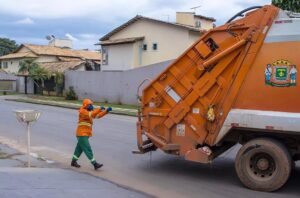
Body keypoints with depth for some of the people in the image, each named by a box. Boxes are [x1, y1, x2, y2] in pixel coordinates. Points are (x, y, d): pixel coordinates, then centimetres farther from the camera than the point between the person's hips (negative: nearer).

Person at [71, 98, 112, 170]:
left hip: (85, 134, 10)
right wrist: (99, 109, -30)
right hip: (82, 134, -10)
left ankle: (73, 162, 30)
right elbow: (91, 115, -31)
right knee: (88, 149, -10)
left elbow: (98, 115, 9)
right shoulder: (82, 111, -12)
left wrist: (107, 110, -4)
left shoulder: (89, 112, 15)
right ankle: (95, 164, -12)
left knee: (79, 149, 18)